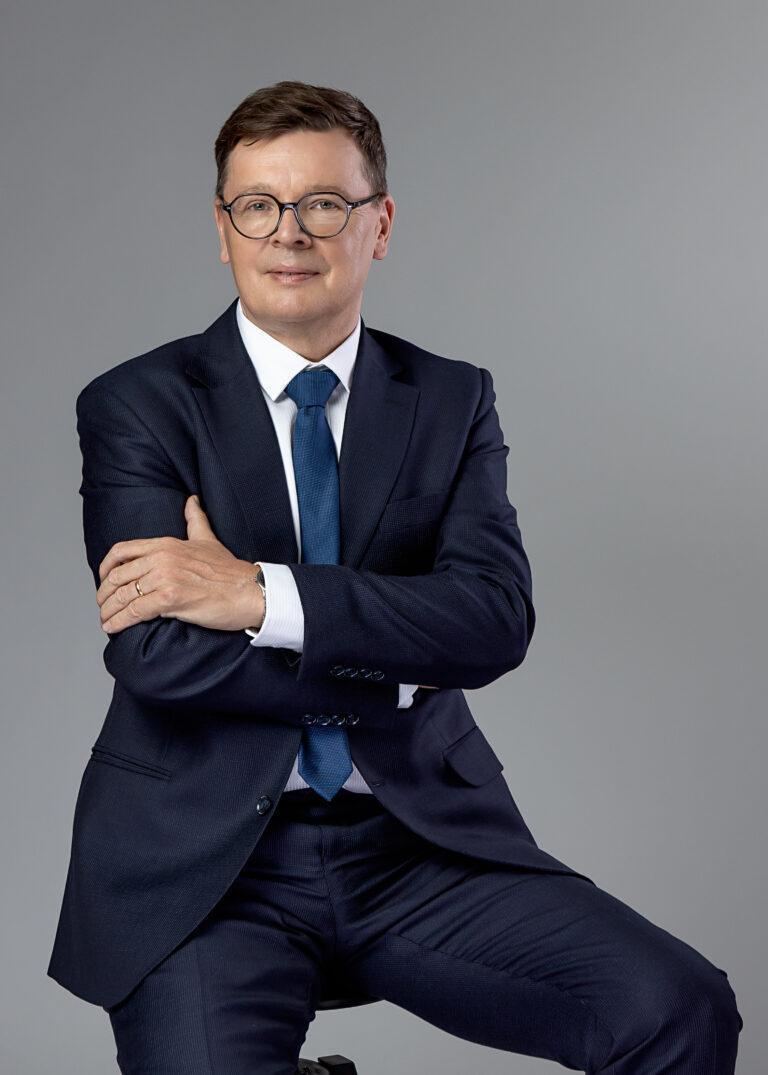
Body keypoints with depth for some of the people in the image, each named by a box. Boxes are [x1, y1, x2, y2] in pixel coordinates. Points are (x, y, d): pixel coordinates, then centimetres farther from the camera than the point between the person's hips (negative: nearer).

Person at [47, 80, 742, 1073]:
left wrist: (262, 595, -17)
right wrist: (397, 663, -8)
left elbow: (497, 618, -8)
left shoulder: (453, 401, 9)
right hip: (208, 858, -2)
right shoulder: (138, 405, 1)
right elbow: (158, 653, -12)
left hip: (421, 844, 2)